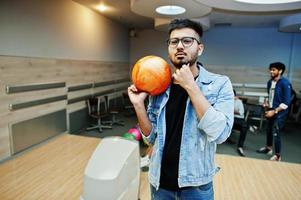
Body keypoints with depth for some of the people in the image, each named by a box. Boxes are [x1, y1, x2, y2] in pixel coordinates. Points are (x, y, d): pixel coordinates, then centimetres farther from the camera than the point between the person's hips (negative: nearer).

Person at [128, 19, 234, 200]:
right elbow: (151, 136, 1)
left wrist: (190, 86, -24)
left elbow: (220, 133, -23)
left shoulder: (219, 84, -11)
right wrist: (139, 105, -14)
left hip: (195, 184, -2)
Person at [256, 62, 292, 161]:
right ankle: (268, 148, 37)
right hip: (271, 110, 7)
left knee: (276, 133, -6)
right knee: (269, 130, 17)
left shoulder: (285, 83, -17)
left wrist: (274, 111, -20)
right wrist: (267, 104, 3)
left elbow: (286, 102, -18)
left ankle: (278, 156, 8)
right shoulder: (270, 82, 4)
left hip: (280, 113, -7)